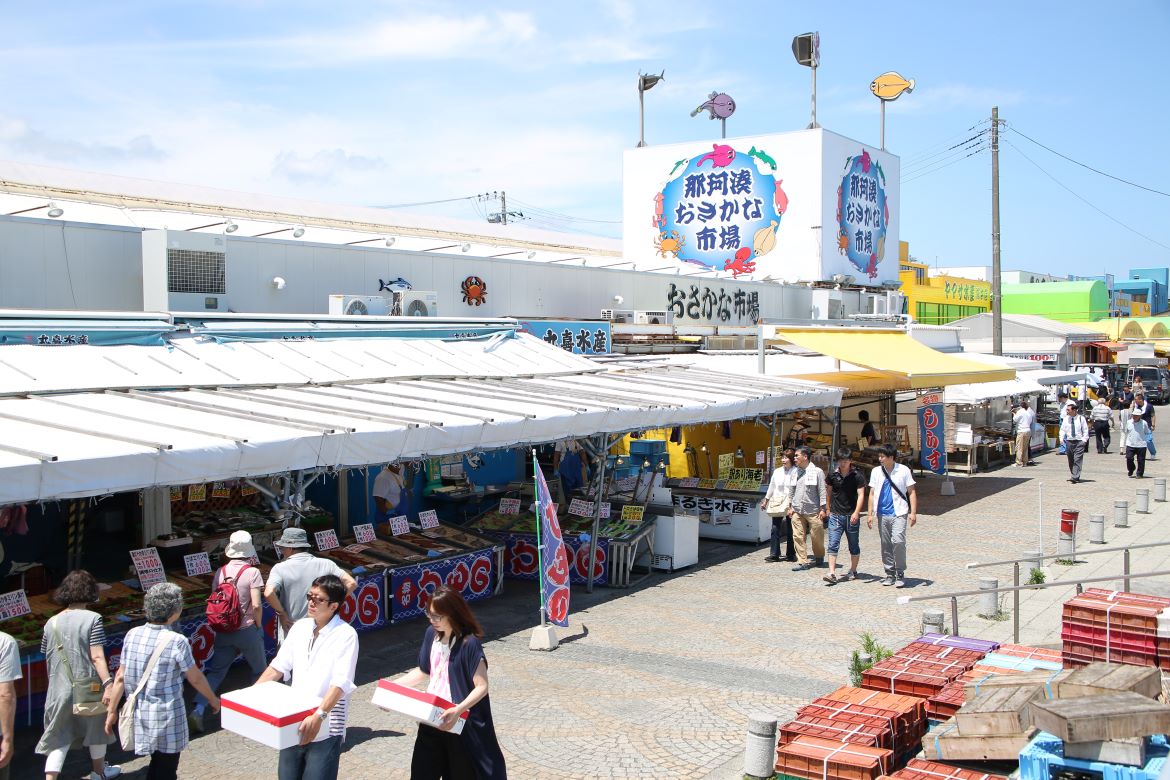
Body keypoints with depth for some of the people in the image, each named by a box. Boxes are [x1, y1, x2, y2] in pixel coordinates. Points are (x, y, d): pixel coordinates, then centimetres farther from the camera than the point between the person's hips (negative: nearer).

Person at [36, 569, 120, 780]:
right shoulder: (92, 619, -12)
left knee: (58, 737, 9)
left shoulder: (51, 623, 2)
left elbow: (48, 659, 10)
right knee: (96, 727, 19)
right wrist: (108, 683, -21)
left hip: (59, 690, 3)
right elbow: (97, 657, -19)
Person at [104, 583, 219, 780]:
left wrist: (112, 711, 11)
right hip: (167, 716, -5)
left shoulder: (132, 635, -4)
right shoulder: (176, 641, -18)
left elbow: (120, 677, 0)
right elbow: (195, 678, -7)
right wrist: (213, 699, 9)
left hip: (140, 712, 5)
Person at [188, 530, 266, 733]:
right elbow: (256, 605, -18)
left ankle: (197, 710, -4)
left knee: (215, 671, 11)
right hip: (248, 630, -4)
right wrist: (258, 625, -2)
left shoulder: (220, 572, 1)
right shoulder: (252, 572, -12)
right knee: (260, 671, 16)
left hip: (224, 631, 4)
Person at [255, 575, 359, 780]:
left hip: (325, 727, -6)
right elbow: (278, 666, 12)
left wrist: (319, 715, -33)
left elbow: (340, 683, -21)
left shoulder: (346, 635, -13)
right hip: (295, 724, 6)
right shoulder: (300, 627, 6)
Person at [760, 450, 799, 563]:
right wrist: (765, 501, 21)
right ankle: (774, 554, 3)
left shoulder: (796, 472, -7)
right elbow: (771, 487, 19)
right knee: (775, 529, 0)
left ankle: (790, 554, 15)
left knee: (790, 530, 5)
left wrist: (792, 506, -15)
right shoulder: (777, 471, 10)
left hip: (790, 504, -4)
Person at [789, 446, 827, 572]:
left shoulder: (817, 471, -5)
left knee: (817, 536, 5)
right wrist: (791, 506, 14)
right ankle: (802, 561, 1)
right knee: (798, 536, -3)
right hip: (797, 511, 4)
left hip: (813, 510, -4)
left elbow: (822, 491, -5)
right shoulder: (796, 472, 11)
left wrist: (823, 508, -9)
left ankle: (819, 557, 28)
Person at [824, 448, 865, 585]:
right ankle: (832, 574, -13)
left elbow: (861, 495, -10)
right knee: (833, 544, -9)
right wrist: (828, 508, 17)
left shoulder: (856, 476, -5)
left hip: (851, 516, -2)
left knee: (854, 545, 10)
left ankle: (852, 571, 25)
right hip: (835, 515, 2)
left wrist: (856, 512, -21)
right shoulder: (833, 475, 4)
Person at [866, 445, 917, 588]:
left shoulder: (903, 470, 0)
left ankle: (900, 574, -3)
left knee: (898, 541, -16)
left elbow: (911, 492, 2)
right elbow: (872, 494, 12)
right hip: (882, 514, 4)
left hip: (899, 513, -4)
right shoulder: (876, 472, 8)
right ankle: (890, 574, 19)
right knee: (886, 545, 7)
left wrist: (913, 512, -5)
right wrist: (870, 514, 7)